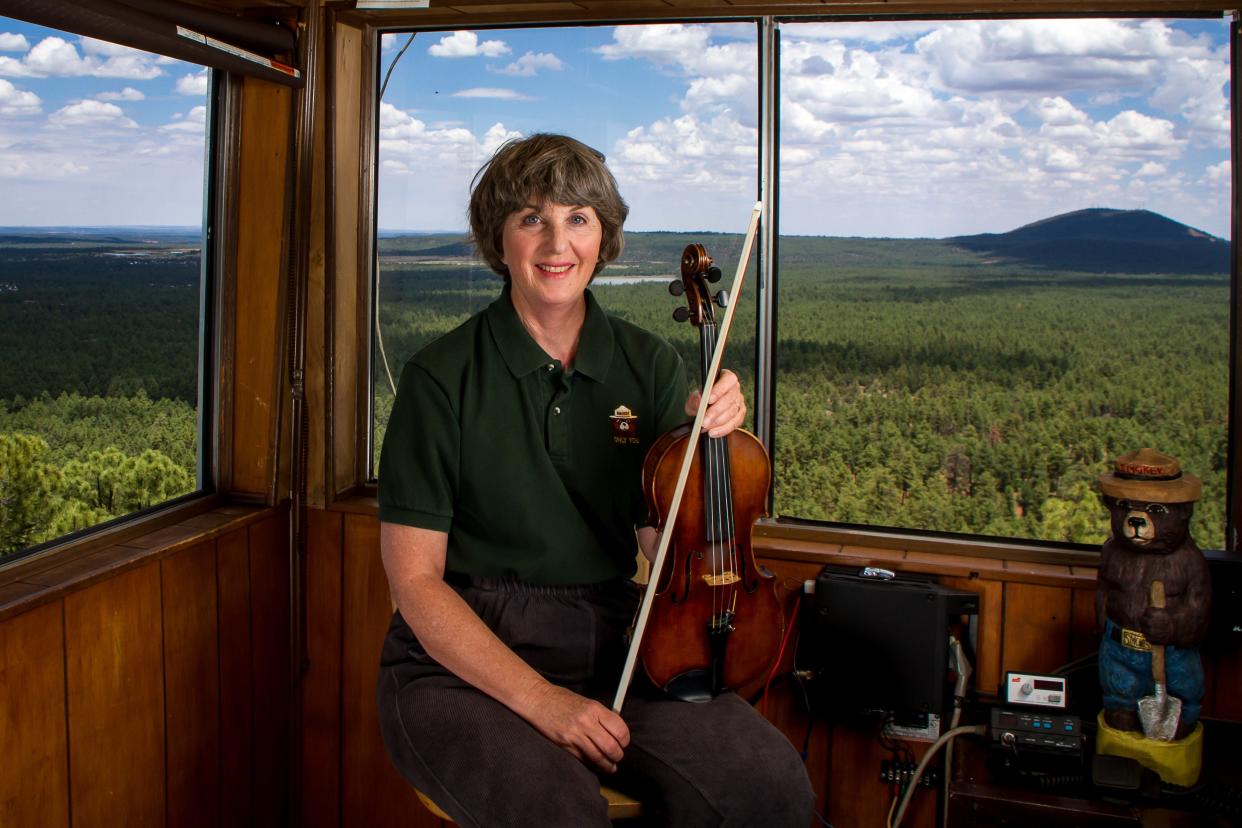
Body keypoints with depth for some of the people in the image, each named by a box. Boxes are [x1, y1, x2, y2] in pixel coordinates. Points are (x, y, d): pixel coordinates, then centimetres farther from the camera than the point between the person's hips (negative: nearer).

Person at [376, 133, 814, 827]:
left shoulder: (650, 366, 5)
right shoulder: (443, 377, -7)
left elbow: (666, 551, 1)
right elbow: (414, 576, -9)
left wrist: (706, 444, -17)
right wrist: (539, 698, -18)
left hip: (610, 646, 4)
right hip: (465, 659, -3)